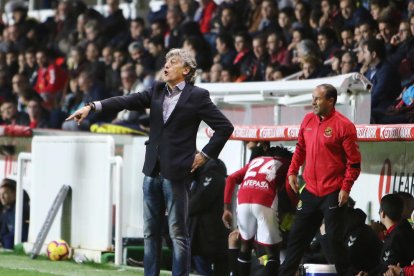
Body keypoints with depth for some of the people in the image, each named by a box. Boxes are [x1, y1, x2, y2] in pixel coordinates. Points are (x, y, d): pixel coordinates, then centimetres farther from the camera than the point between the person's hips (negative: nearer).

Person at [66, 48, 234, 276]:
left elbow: (224, 127, -5)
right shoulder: (158, 91, 11)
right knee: (150, 231, 10)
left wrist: (205, 154, -7)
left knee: (178, 232, -2)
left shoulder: (197, 96, -4)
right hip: (153, 171, 6)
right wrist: (92, 107, -11)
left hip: (177, 172, -6)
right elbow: (127, 101, 1)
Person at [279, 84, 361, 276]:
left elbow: (354, 161, -10)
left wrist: (346, 188, -14)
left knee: (334, 238, -4)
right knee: (297, 236, 11)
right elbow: (300, 148, 21)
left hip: (333, 194, -6)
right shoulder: (308, 120, 7)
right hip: (310, 191, 6)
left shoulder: (343, 125, -12)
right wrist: (292, 171, 11)